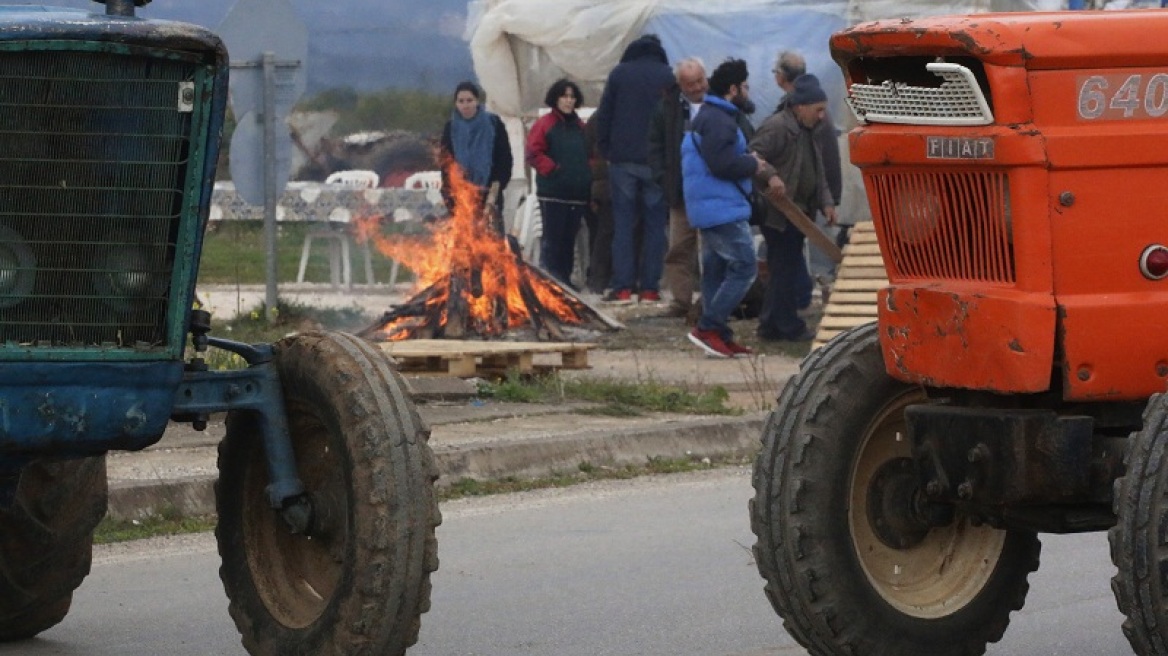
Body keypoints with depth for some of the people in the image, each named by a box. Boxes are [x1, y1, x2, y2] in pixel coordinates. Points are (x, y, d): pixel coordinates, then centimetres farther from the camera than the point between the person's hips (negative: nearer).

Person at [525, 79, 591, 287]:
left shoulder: (580, 127, 16)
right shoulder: (545, 124, -1)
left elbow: (590, 155, 23)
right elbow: (534, 154, -7)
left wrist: (588, 175, 7)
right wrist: (552, 169, -15)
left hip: (577, 192, 5)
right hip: (553, 192, -5)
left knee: (569, 239, 9)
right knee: (552, 238, -6)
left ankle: (565, 277, 15)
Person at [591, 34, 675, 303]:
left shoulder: (619, 74, 3)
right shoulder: (668, 77, 2)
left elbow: (603, 115, 3)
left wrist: (605, 150, 9)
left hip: (623, 160, 0)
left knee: (623, 223, 2)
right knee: (655, 224, 4)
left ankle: (623, 287, -5)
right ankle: (649, 287, -1)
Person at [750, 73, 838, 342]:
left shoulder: (806, 132, 18)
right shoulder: (776, 127, -14)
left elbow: (817, 173, 23)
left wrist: (826, 202, 11)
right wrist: (771, 176, -34)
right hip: (779, 215, -10)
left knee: (783, 270, 12)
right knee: (786, 270, -6)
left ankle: (771, 326, 17)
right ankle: (790, 327, -1)